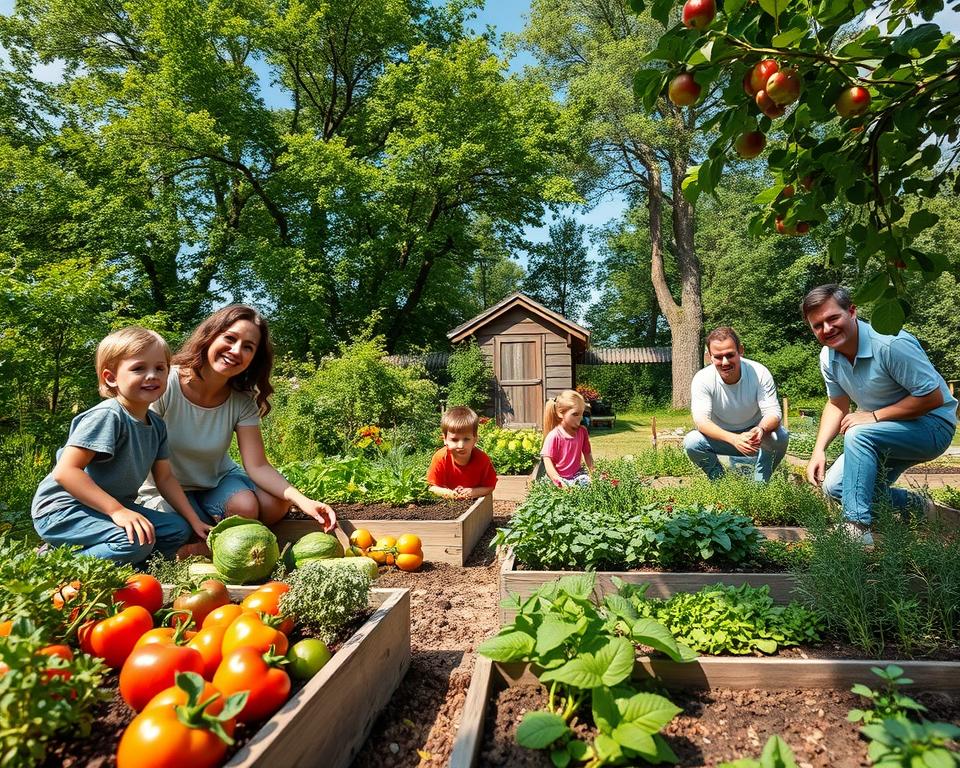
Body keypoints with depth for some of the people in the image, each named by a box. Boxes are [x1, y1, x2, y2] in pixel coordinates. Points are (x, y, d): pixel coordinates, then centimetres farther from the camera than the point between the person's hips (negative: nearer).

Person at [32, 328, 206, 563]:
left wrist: (194, 520, 5)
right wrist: (117, 510, -30)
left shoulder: (157, 425, 4)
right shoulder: (107, 416, -22)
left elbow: (165, 478, 10)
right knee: (137, 542, -30)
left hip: (113, 507, 9)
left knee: (178, 529, 2)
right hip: (62, 510, -9)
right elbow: (65, 471, -26)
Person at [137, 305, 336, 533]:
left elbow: (258, 467, -19)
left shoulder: (242, 401, -12)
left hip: (216, 479, 4)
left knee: (277, 504, -21)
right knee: (243, 508, -28)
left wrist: (302, 500, -35)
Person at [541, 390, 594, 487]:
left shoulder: (582, 431, 2)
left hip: (577, 473, 5)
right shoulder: (554, 436, -17)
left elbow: (587, 454, 12)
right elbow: (547, 460, -19)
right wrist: (558, 481, -27)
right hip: (560, 477, -5)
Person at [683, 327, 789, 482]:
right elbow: (701, 420, -31)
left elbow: (773, 412, -22)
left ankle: (759, 485, -7)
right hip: (721, 437, 0)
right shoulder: (702, 379, -22)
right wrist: (734, 439, -49)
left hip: (754, 434, 1)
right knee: (691, 442, -29)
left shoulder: (760, 373, -19)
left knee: (780, 436, -31)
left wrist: (761, 430, -48)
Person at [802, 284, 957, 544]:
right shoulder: (828, 357, -4)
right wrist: (819, 450, -4)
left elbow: (933, 398, -24)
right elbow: (837, 404, 8)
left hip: (933, 426, -8)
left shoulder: (890, 343, -27)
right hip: (883, 435, 8)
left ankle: (858, 529, -29)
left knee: (857, 435, -34)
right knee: (834, 487, -1)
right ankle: (914, 505, 23)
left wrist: (874, 416, -24)